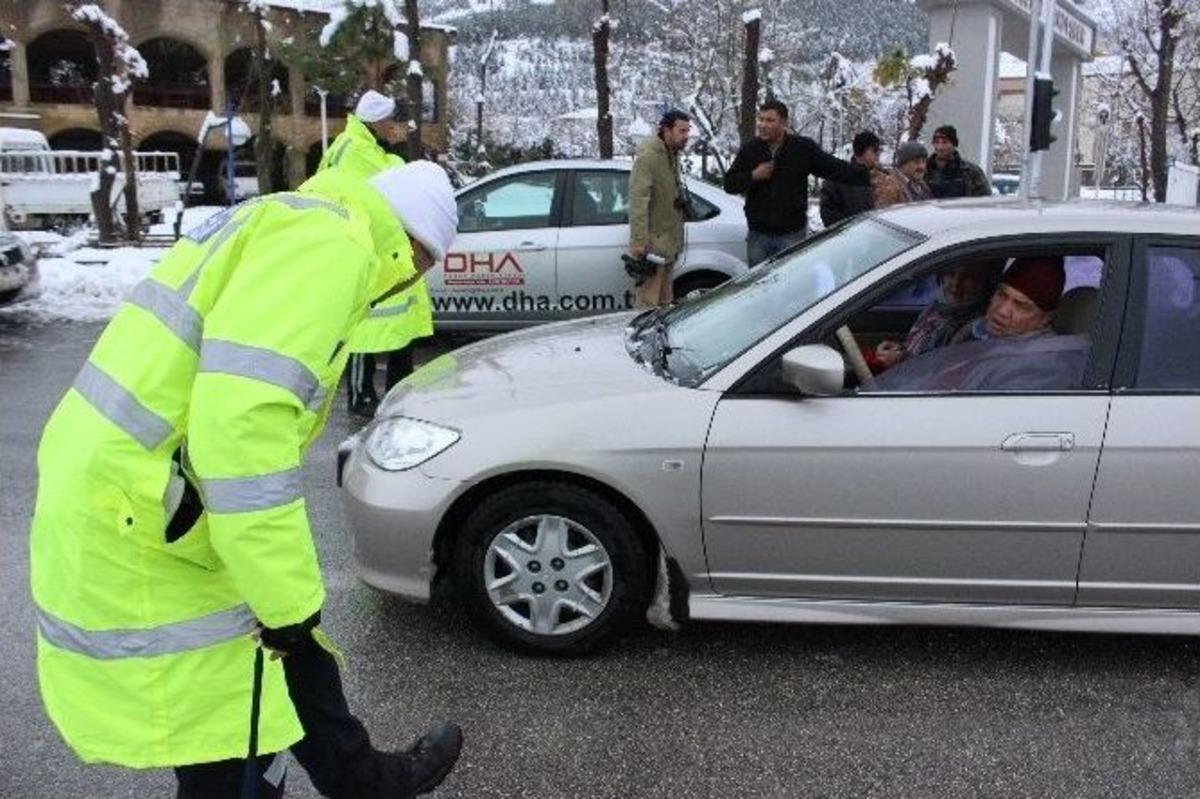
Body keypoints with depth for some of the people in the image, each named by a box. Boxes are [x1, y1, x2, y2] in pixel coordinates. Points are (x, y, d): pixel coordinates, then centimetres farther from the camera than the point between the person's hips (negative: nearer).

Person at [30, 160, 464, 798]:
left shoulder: (294, 225, 16)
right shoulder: (332, 239, -16)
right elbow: (243, 410, -30)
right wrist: (286, 596, -23)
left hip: (120, 500, 11)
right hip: (132, 532, -11)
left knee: (296, 654, 26)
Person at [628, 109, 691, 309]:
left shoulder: (672, 155, 13)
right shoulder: (648, 156, -18)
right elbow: (638, 200, -24)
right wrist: (639, 241, -29)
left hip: (668, 240, 10)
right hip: (653, 241, -10)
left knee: (665, 301, 18)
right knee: (648, 302, -10)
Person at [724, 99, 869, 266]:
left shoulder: (803, 148, -2)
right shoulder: (749, 149, 3)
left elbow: (836, 168, -5)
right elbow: (729, 184, 4)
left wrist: (870, 177, -16)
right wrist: (753, 176, -14)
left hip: (792, 234, -2)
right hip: (758, 234, 2)